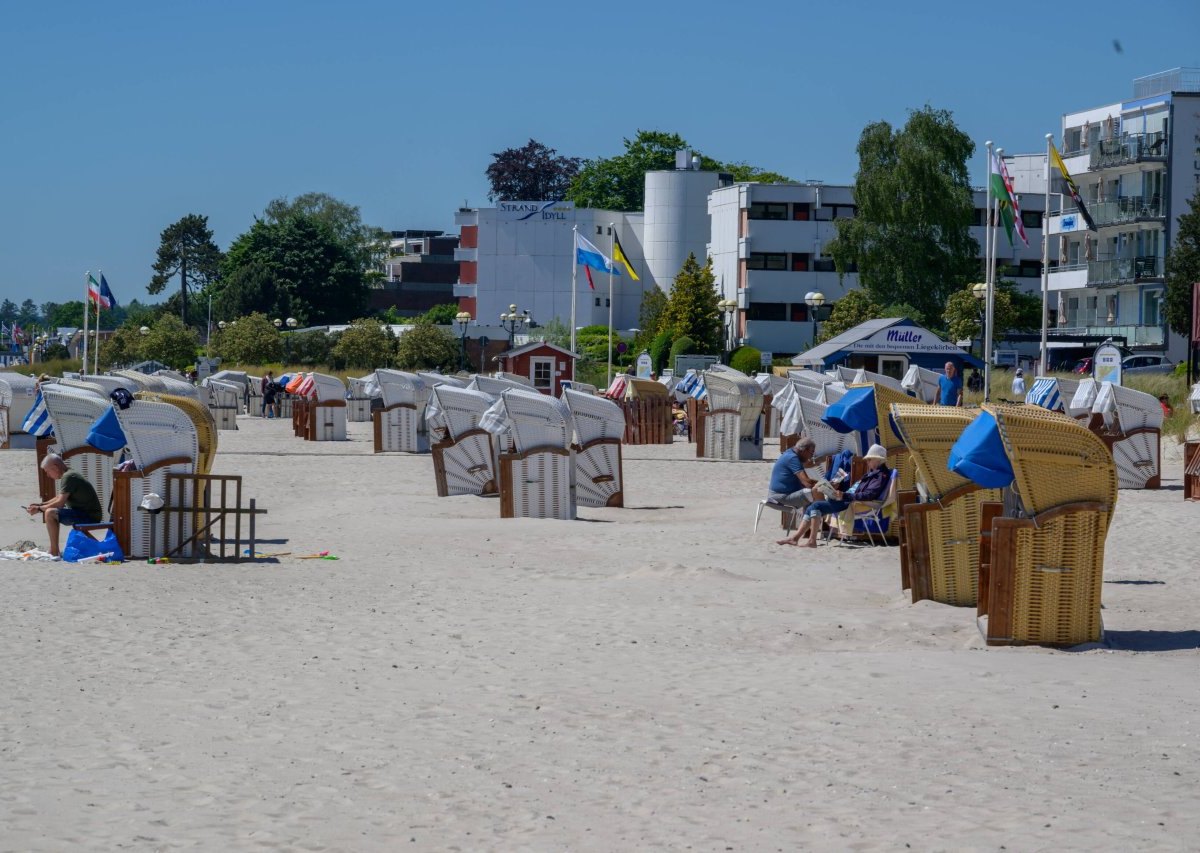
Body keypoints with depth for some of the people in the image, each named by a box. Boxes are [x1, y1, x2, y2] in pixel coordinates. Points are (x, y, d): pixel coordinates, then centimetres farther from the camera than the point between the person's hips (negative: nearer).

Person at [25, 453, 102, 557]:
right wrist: (40, 505, 18)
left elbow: (60, 503, -20)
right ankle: (54, 549, 19)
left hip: (89, 517, -11)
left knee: (50, 513, -22)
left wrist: (39, 509, -10)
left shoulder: (68, 477, -17)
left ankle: (54, 552, -17)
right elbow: (59, 498, 27)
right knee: (51, 511, 24)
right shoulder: (68, 475, 15)